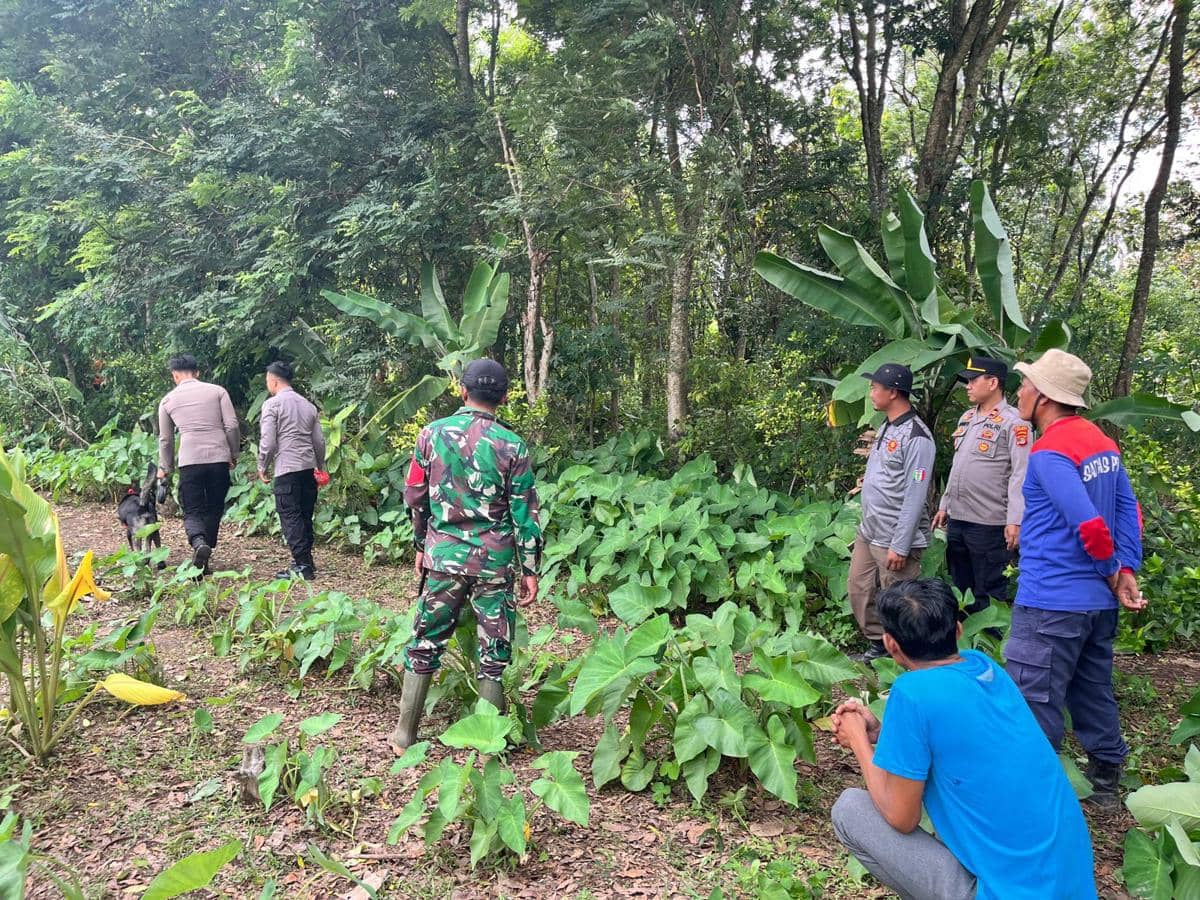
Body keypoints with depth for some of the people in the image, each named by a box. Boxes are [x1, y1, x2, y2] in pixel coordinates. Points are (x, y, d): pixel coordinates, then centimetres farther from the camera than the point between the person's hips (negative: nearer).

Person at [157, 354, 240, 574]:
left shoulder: (168, 401, 11)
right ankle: (203, 562, 18)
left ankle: (199, 543, -25)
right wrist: (233, 454, 14)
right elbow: (232, 426, 1)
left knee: (192, 511, 5)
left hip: (190, 461, -1)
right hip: (219, 458, 1)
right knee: (214, 510, 14)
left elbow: (165, 439, 20)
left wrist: (165, 468, 33)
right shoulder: (217, 391, 8)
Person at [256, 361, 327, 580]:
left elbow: (268, 442, -11)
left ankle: (302, 566, -7)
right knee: (305, 517, 14)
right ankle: (305, 560, 20)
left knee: (291, 518, -4)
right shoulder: (308, 405, 15)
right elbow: (319, 441, 14)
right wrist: (320, 466, 26)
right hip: (308, 468, 7)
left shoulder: (272, 404, -5)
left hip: (287, 469, -7)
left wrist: (262, 467, 2)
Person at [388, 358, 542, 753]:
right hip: (494, 560, -1)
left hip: (443, 555, 2)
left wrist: (422, 545, 18)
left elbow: (414, 497, 5)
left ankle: (404, 734, 20)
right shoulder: (512, 446, -7)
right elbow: (524, 512, -6)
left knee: (425, 642, 13)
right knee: (494, 651, 9)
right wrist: (530, 568, 2)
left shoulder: (432, 433, -1)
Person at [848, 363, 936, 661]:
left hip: (894, 539, -9)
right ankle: (878, 645, 32)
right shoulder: (886, 427, 10)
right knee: (859, 591, 16)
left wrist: (900, 546, -20)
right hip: (868, 532, 9)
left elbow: (914, 497, -20)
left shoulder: (916, 437, -18)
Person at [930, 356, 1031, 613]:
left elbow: (1021, 474, -16)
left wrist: (1015, 521, -21)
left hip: (989, 524, -8)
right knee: (960, 590, 17)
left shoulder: (1013, 423, -11)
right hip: (957, 520, 8)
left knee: (989, 594, 1)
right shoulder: (967, 418, 14)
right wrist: (944, 506, 20)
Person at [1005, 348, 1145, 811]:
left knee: (1033, 707, -1)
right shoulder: (1102, 442, 9)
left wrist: (1112, 575, -7)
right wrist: (1126, 574, 3)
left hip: (1052, 602, -9)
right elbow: (1129, 511, 9)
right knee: (1093, 695, 21)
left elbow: (1090, 525, -24)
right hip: (1097, 601, 9)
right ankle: (1106, 783, 33)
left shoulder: (1050, 452, -18)